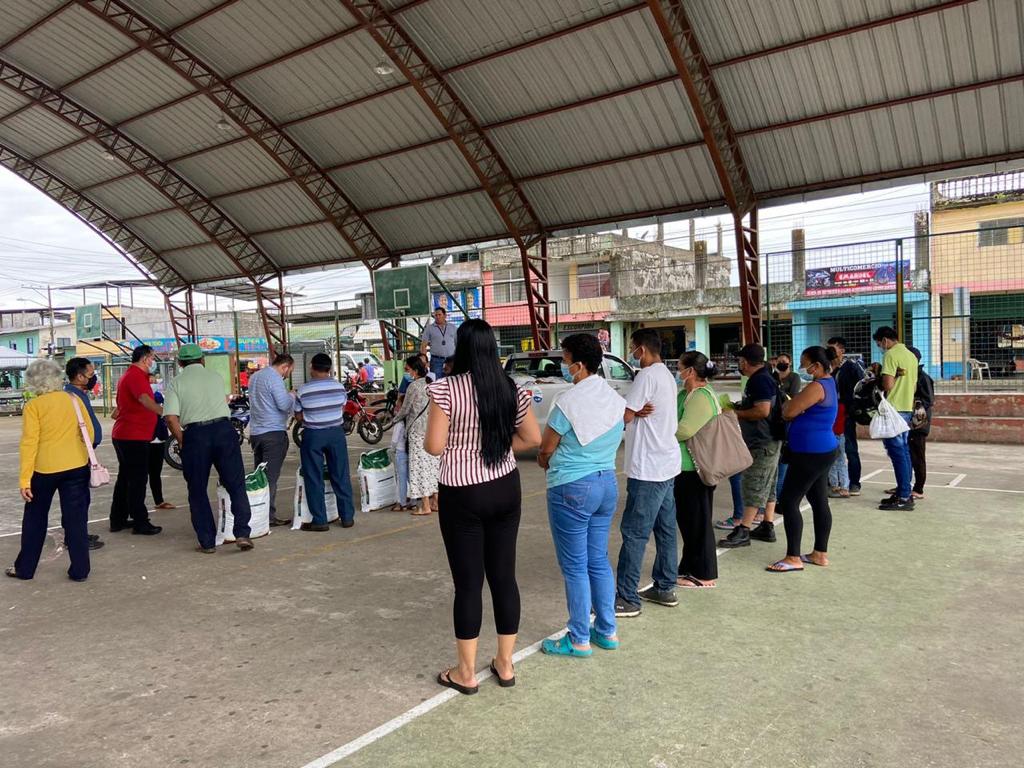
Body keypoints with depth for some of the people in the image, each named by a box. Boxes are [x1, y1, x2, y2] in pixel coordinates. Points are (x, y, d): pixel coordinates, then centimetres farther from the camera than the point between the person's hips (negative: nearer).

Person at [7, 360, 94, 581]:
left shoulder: (33, 406, -8)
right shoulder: (74, 400, 2)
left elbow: (29, 443, -12)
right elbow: (89, 433, 4)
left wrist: (24, 479, -10)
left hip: (44, 469, -2)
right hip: (76, 467, 2)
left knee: (35, 519, 16)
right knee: (76, 519, 7)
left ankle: (25, 568, 27)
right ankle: (79, 570, 10)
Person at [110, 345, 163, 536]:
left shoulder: (129, 375, 19)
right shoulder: (137, 376, -15)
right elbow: (144, 399, -34)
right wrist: (164, 412, -43)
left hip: (122, 434, 11)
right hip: (134, 436, -11)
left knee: (125, 477, 16)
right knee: (138, 479, -6)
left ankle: (118, 520, 23)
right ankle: (140, 523, -1)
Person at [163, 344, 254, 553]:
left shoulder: (176, 382, 5)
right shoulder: (216, 376, 14)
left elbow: (171, 418, -6)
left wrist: (182, 441, 7)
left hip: (194, 434, -1)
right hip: (223, 428, 1)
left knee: (197, 491, 10)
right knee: (236, 485, 7)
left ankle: (207, 542, 12)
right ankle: (242, 533, -3)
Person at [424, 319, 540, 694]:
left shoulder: (445, 389, -14)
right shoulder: (511, 388, 1)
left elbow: (434, 446, -13)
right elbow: (532, 438, 6)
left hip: (462, 495, -4)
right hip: (505, 489, 5)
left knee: (468, 582, 6)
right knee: (504, 576, 13)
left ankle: (466, 673, 20)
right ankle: (505, 664, 26)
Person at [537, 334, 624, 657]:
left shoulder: (568, 403, -19)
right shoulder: (616, 399, 4)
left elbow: (545, 450, -9)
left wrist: (548, 461, 12)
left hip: (571, 488, -7)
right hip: (608, 482, 8)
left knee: (575, 567, 4)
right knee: (599, 560, 18)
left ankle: (579, 640, 15)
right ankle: (607, 631, 27)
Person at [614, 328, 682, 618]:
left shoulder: (647, 376, -16)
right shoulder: (666, 375, 16)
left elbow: (624, 416, -17)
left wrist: (635, 412, 3)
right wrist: (638, 412, -9)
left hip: (648, 469, -10)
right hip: (667, 464, 10)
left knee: (634, 533, -5)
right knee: (665, 529, 15)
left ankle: (627, 599, 1)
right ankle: (665, 588, 24)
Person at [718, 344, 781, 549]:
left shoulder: (759, 380, -18)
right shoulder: (763, 377, 15)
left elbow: (763, 410, -26)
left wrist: (738, 413, -15)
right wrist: (738, 407, 15)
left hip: (762, 443, -11)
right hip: (767, 440, 11)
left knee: (753, 487, -8)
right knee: (767, 486, 14)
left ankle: (743, 531, -5)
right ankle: (767, 528, 21)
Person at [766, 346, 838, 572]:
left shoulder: (817, 387, -19)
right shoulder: (828, 382, 14)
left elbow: (789, 412, -20)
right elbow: (800, 411, 16)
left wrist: (787, 404, 1)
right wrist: (792, 405, -4)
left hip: (811, 454, -11)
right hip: (821, 451, 11)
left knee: (788, 501, -6)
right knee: (819, 502, 14)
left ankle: (793, 558, -3)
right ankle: (820, 553, 22)